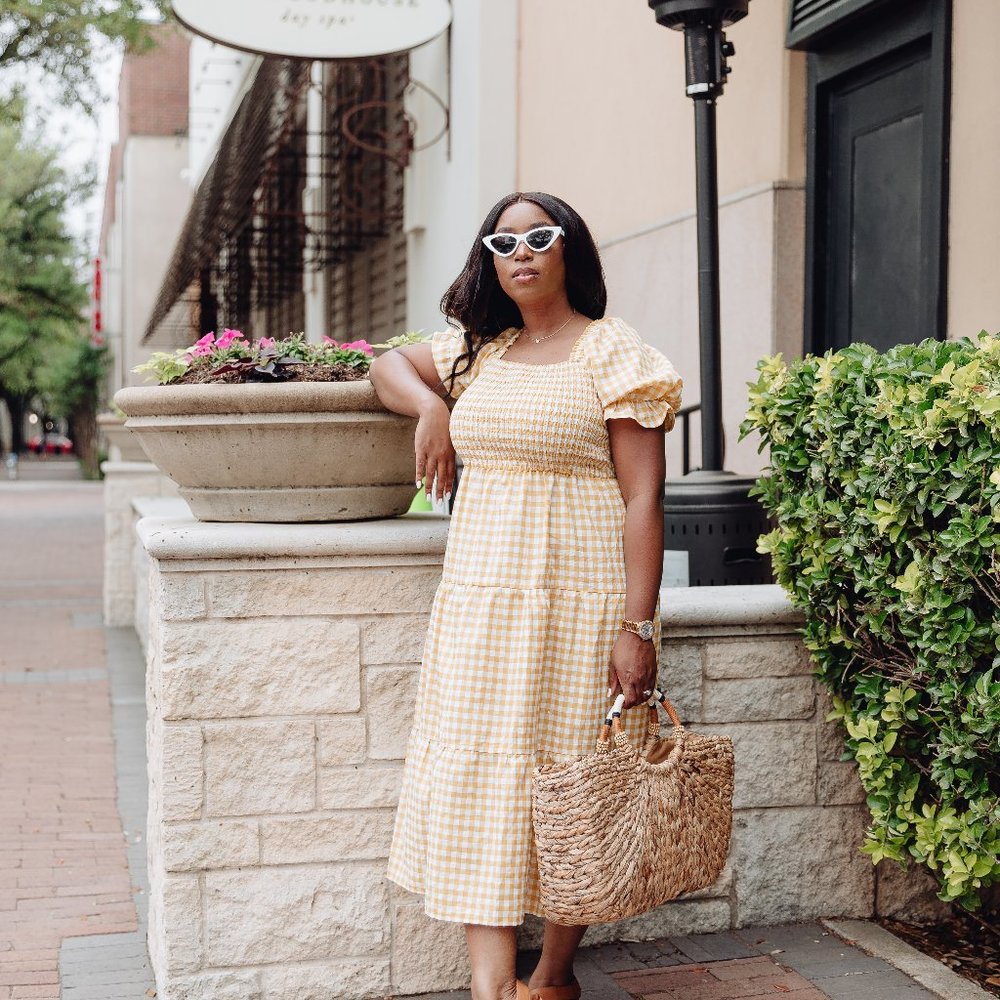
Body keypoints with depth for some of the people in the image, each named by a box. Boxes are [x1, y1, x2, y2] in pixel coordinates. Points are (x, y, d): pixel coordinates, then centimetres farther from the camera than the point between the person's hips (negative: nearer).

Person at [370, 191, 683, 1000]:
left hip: (579, 602, -5)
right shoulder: (478, 351, 14)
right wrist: (430, 405, 6)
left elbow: (643, 498, -9)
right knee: (479, 781, -1)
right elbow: (389, 365, 30)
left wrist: (637, 627, -16)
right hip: (481, 600, 5)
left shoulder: (611, 352, -4)